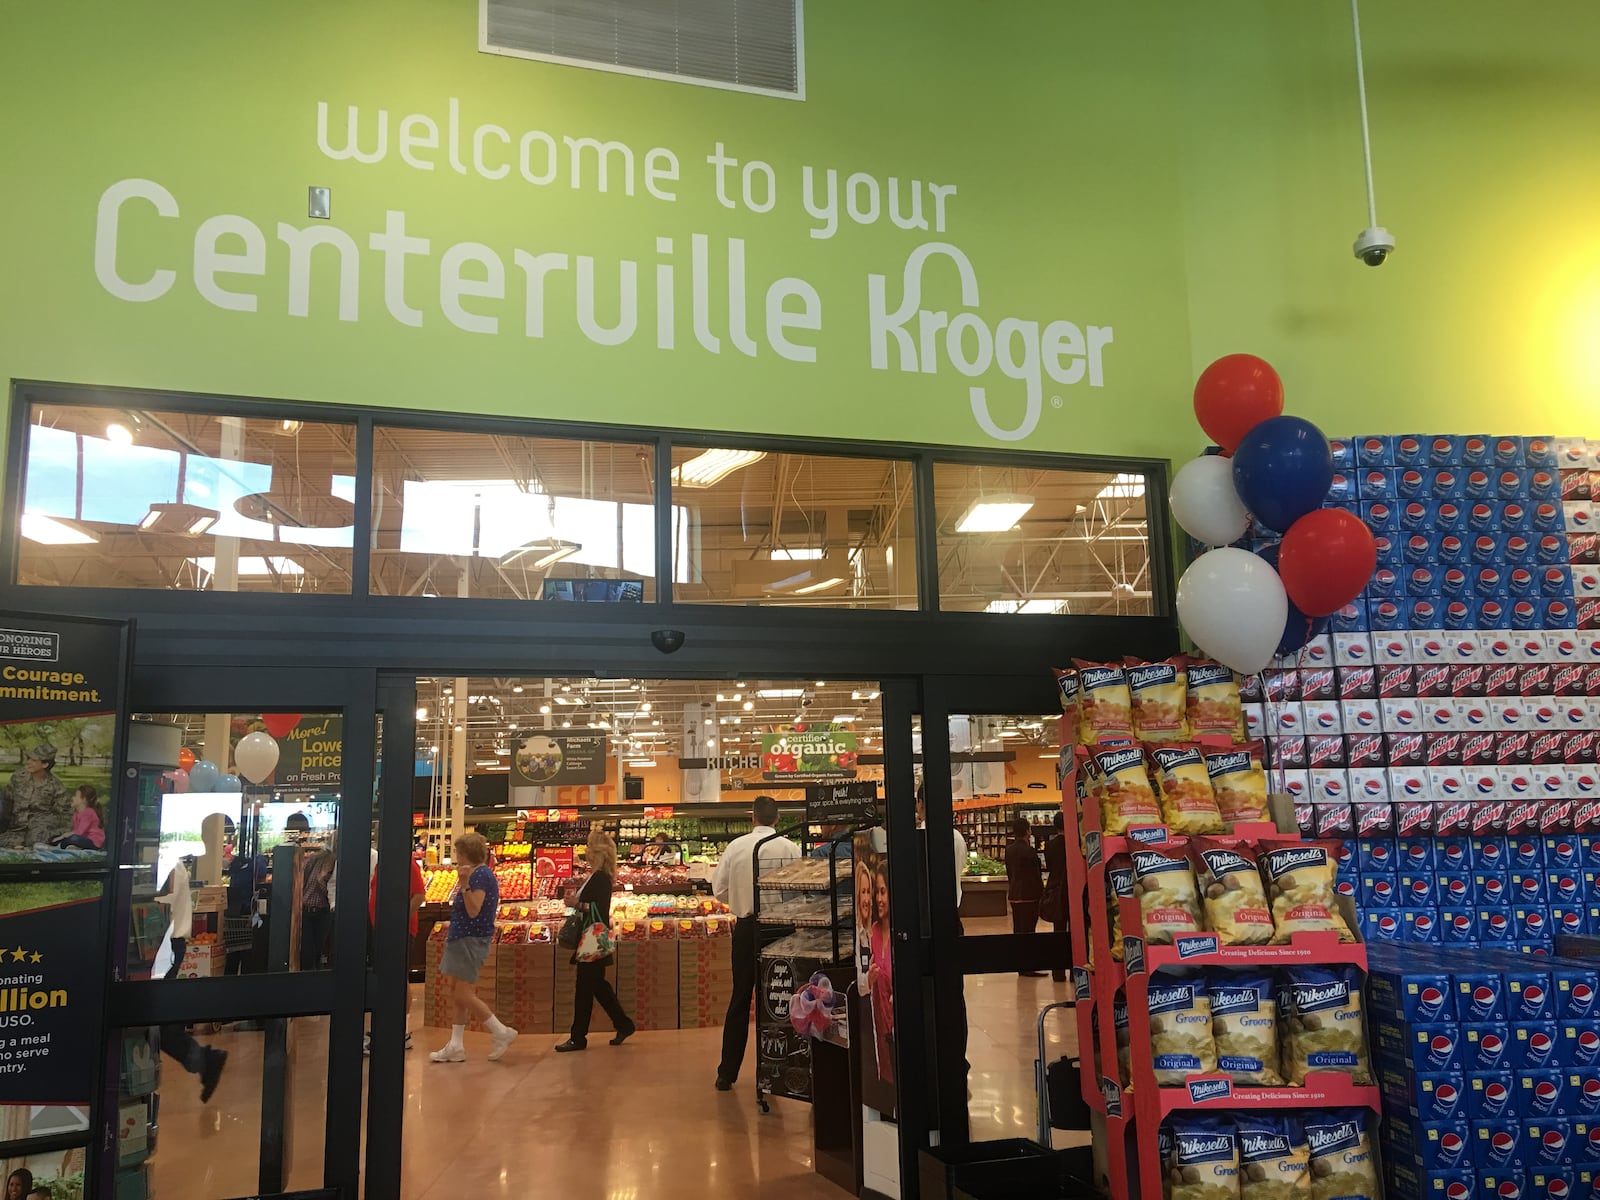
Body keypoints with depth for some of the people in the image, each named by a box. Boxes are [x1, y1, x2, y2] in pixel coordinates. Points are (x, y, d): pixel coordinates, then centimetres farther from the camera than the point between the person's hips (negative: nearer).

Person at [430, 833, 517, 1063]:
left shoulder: (480, 875, -16)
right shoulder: (479, 874, 14)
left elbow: (473, 911, -24)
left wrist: (464, 884, -30)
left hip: (471, 941, -10)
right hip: (463, 940, 10)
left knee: (463, 995, -9)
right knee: (459, 994, 10)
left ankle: (502, 1033, -2)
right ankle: (455, 1046, 14)